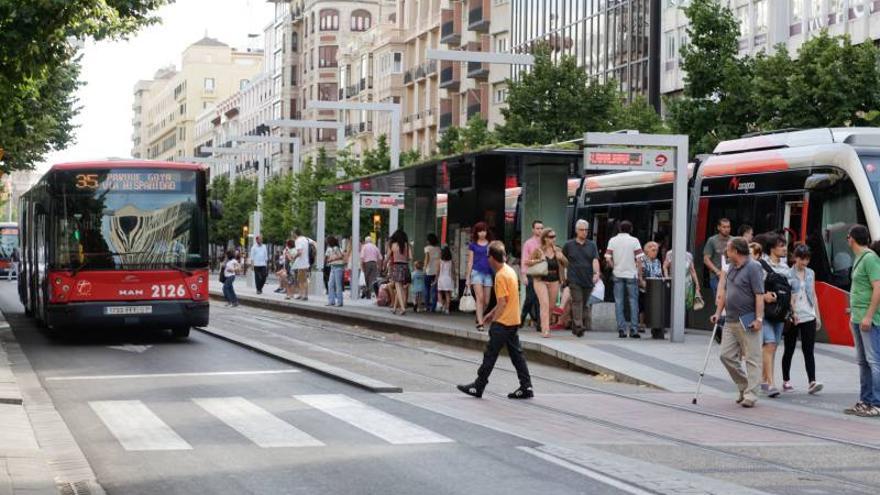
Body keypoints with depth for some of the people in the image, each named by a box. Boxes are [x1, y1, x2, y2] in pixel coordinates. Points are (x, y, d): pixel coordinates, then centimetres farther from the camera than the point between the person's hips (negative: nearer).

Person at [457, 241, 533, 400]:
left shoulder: (501, 276, -17)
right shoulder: (510, 271, 11)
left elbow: (502, 303, -19)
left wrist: (493, 320, -11)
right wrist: (492, 313, 20)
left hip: (503, 323, -9)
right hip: (514, 321, 9)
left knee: (490, 354, -1)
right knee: (516, 354, 9)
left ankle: (478, 387, 6)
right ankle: (526, 387, 7)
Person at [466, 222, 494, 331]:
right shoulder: (473, 245, 6)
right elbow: (470, 262, 7)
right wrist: (468, 277, 4)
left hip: (488, 273, 2)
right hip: (477, 272, -2)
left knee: (486, 301, 4)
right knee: (480, 298, -14)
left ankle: (479, 318, 28)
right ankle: (480, 323, -15)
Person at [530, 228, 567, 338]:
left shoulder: (557, 250, 5)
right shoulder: (538, 250, -5)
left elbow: (567, 264, 11)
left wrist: (562, 258, -10)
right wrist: (539, 260, -16)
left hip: (554, 281, 4)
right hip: (541, 280, -4)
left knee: (552, 306, 12)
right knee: (544, 304, -15)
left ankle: (544, 324, 36)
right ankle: (545, 330, -16)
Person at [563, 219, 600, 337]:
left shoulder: (591, 245, 7)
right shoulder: (569, 245, 6)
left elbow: (595, 260, -4)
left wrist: (597, 273, -19)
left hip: (588, 279, 2)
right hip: (574, 280, -2)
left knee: (586, 304, 4)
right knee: (577, 302, -13)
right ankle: (578, 326, -20)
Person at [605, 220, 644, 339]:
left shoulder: (612, 241, 2)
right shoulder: (634, 241, -3)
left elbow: (608, 259, -4)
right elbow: (639, 260, -9)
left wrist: (615, 267, 11)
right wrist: (639, 272, 1)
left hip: (618, 275, 2)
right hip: (631, 274, -2)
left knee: (619, 303, 5)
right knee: (633, 302, 5)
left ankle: (621, 330, 1)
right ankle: (634, 330, 0)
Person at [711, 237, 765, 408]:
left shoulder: (753, 267, -12)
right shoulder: (731, 268, 15)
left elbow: (759, 295, -16)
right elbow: (724, 291, 22)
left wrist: (759, 319, -21)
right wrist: (718, 312, 16)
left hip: (748, 322, -9)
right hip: (730, 321, 9)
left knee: (752, 359, -3)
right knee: (726, 355, 7)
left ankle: (750, 395, -2)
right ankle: (744, 387, 19)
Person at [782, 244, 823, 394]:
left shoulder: (810, 273, 11)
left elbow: (813, 295, 16)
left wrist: (817, 315, 14)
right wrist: (791, 313, -19)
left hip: (808, 317, 4)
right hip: (792, 318, -4)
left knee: (808, 351, -4)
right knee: (789, 350, 7)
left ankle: (812, 382, -12)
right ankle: (786, 381, 18)